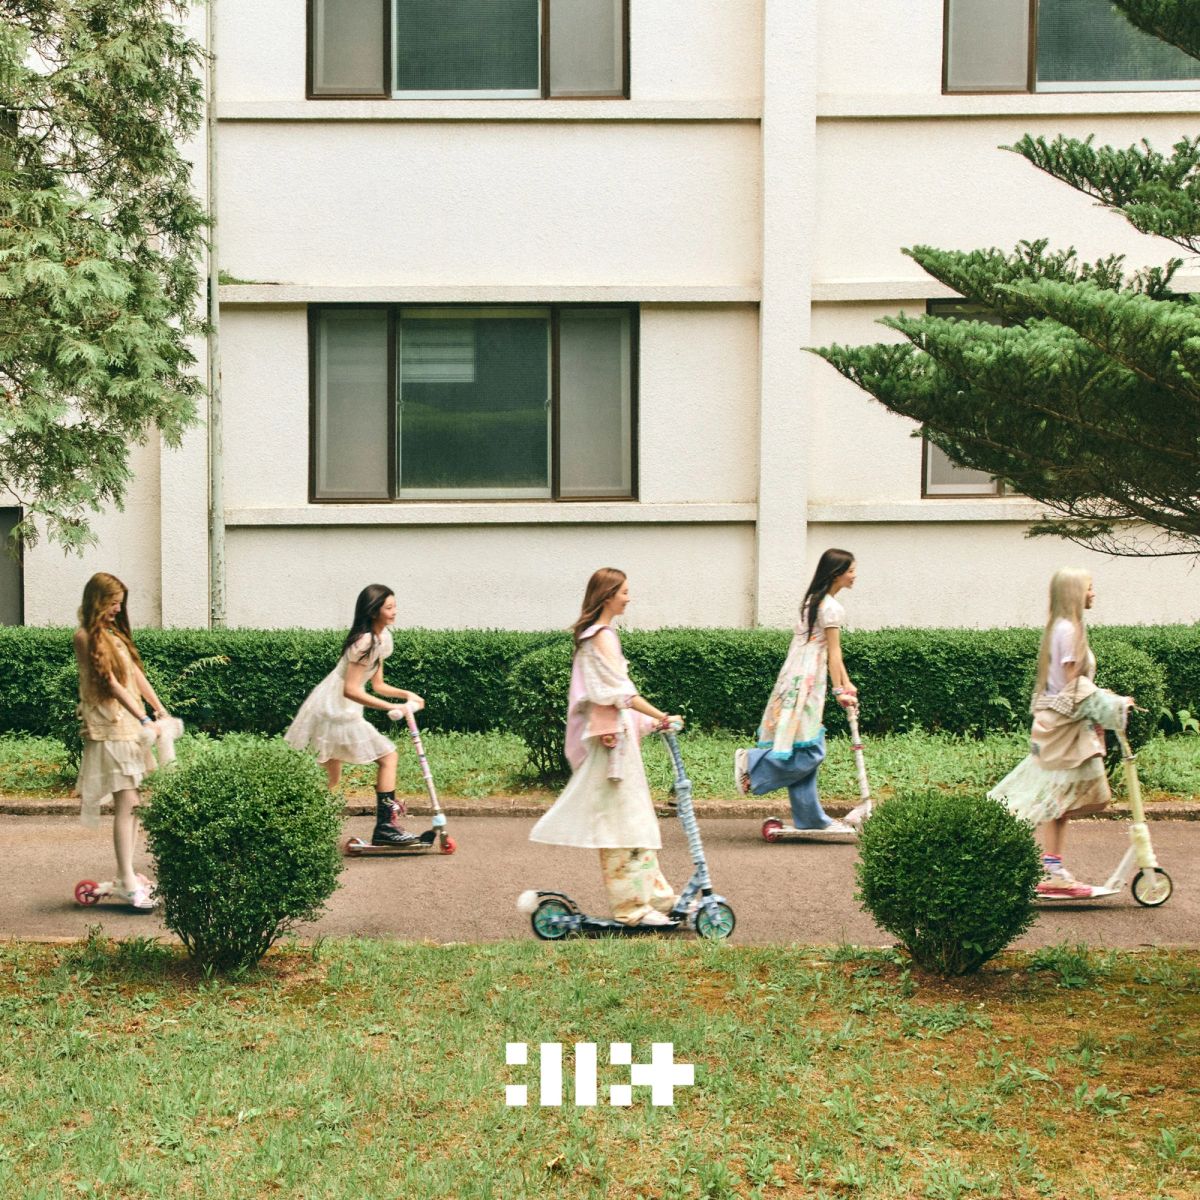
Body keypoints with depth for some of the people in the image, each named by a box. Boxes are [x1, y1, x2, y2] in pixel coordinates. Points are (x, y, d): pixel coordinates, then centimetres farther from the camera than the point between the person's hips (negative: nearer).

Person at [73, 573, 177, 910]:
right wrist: (144, 721, -21)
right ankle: (126, 882, -13)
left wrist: (161, 711, 6)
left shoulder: (115, 633, 16)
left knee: (133, 803, 10)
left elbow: (136, 674, 15)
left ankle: (127, 875, 16)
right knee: (126, 803, -12)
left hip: (133, 726, 9)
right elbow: (111, 684, -17)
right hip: (110, 727, -9)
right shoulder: (86, 636, -10)